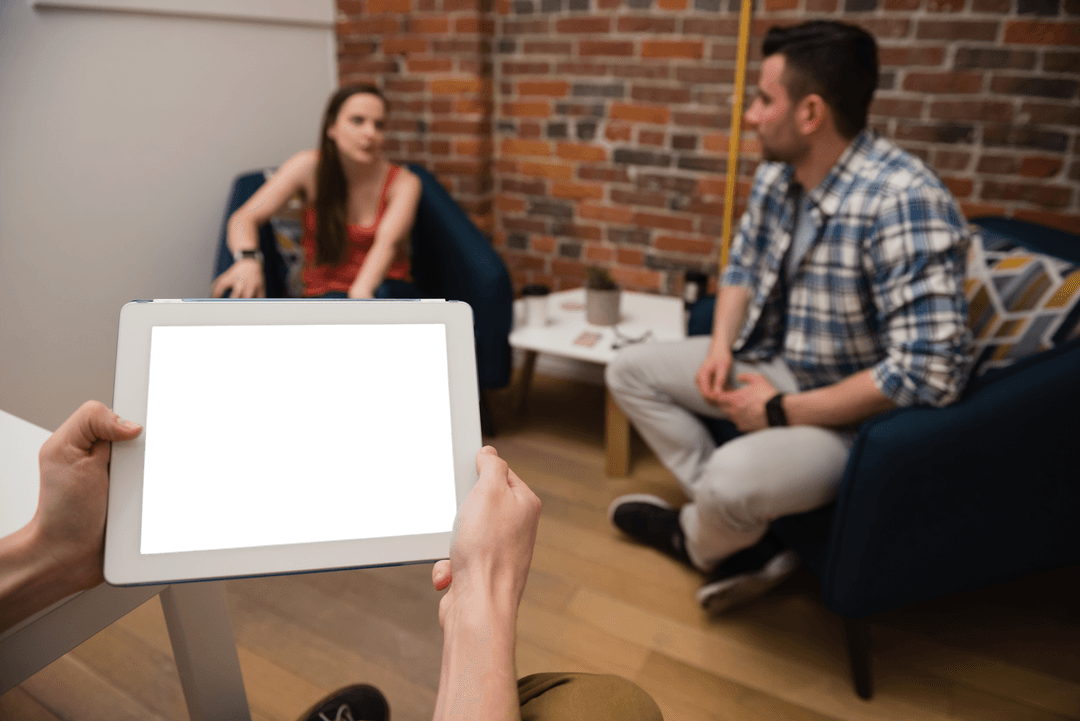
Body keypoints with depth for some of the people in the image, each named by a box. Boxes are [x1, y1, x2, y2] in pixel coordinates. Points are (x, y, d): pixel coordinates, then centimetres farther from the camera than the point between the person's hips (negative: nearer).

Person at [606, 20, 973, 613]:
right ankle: (742, 539, 0)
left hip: (857, 411, -8)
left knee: (732, 477, -35)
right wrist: (720, 346, -5)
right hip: (775, 363, 9)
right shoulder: (775, 173, -3)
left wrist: (783, 413, -24)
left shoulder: (903, 203, -28)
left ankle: (696, 539, 7)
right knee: (629, 370, 6)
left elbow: (930, 371, -31)